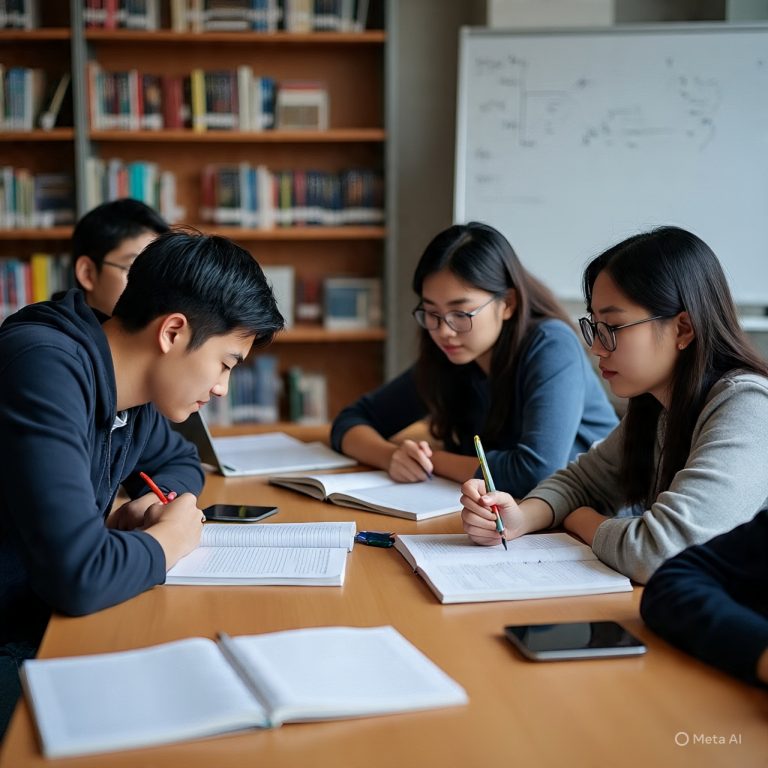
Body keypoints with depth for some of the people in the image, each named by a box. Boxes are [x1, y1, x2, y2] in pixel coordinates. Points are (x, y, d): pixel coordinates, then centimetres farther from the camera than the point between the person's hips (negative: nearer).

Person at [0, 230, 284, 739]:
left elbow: (180, 460, 24)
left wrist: (159, 501, 2)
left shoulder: (126, 390, 2)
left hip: (47, 631, 8)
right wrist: (167, 539, -13)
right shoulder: (47, 369, -24)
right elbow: (78, 576, -32)